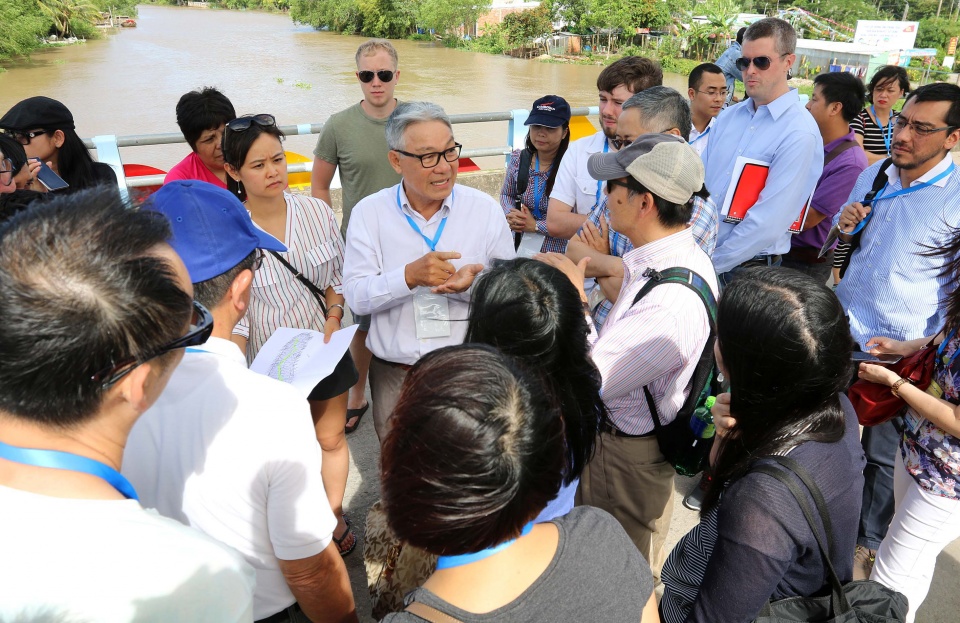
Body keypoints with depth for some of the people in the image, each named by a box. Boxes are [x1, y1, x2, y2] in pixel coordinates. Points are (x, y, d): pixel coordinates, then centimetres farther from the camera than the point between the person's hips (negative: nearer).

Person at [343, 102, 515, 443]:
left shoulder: (486, 209, -2)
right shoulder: (369, 213, -3)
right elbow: (356, 297, -9)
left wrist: (472, 285, -24)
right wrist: (410, 276, -25)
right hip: (394, 376, 0)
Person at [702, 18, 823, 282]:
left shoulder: (800, 135, -15)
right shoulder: (727, 116, 6)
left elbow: (767, 224, -19)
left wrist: (710, 264, -14)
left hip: (749, 267, -5)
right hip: (697, 255, 6)